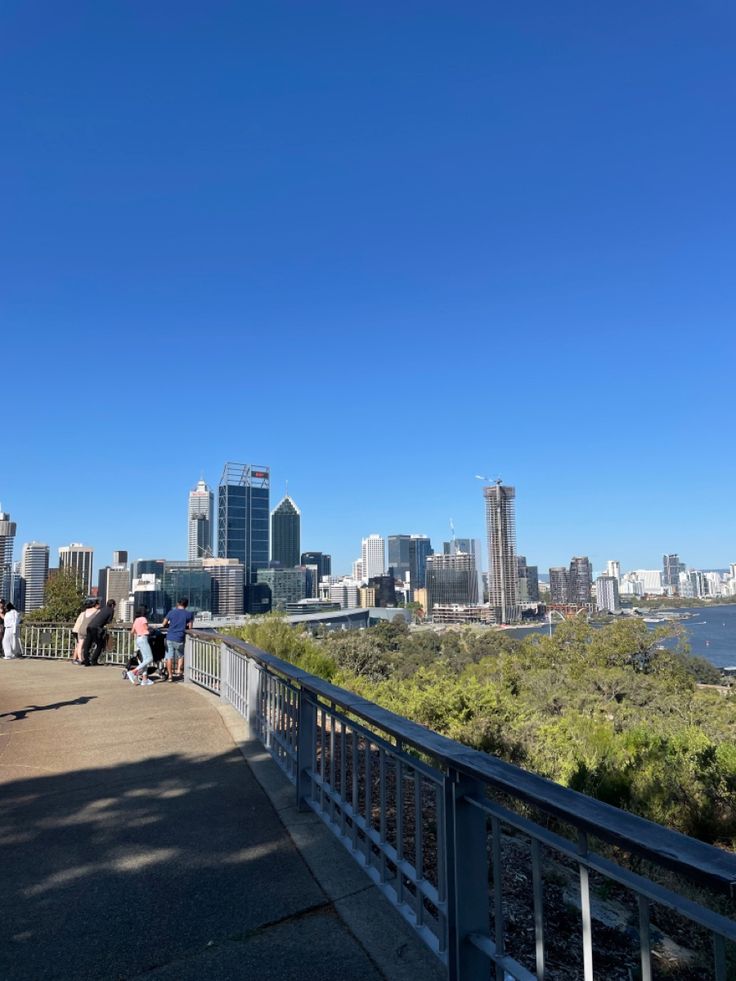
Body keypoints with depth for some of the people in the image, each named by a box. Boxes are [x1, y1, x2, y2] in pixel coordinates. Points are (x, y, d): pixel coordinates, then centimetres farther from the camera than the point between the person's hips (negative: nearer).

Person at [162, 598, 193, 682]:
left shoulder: (171, 612, 5)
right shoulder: (189, 614, 1)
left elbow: (164, 624, 9)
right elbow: (190, 627, 2)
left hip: (170, 638, 1)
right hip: (179, 639, -1)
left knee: (169, 657, 8)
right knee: (181, 655, 21)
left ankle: (170, 675, 10)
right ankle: (179, 671, 8)